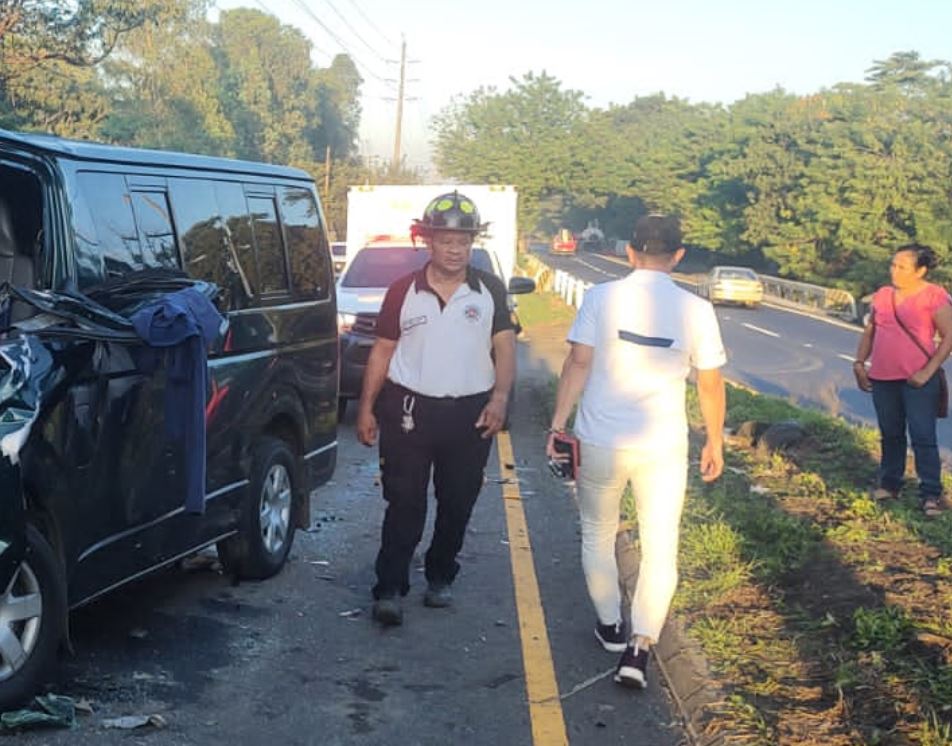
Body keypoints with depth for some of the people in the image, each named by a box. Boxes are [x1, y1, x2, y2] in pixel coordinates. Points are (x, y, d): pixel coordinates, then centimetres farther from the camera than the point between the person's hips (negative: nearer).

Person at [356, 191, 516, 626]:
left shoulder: (489, 292, 3)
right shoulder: (404, 291, 3)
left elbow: (504, 347, -1)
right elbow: (383, 350, 6)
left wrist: (500, 397, -17)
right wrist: (366, 407, 2)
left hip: (470, 414, 1)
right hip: (409, 410, -1)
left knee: (457, 505, 11)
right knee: (404, 504, -3)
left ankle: (440, 578, 28)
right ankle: (389, 589, 0)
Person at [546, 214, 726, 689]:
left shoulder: (601, 297, -8)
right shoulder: (695, 310, -4)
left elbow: (578, 364, -10)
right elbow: (711, 385, 1)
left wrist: (559, 423, -2)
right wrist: (715, 442, 12)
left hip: (599, 442, 0)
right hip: (663, 448, 0)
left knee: (597, 535, 20)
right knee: (660, 550, 9)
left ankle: (610, 625, 32)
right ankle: (639, 648, -1)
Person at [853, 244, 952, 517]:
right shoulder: (882, 295, 8)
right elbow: (869, 331, 17)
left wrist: (928, 371, -15)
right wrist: (859, 363, 7)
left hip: (916, 380, -5)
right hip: (882, 379, 5)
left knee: (923, 437, -5)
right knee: (890, 435, 15)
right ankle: (889, 484, 27)